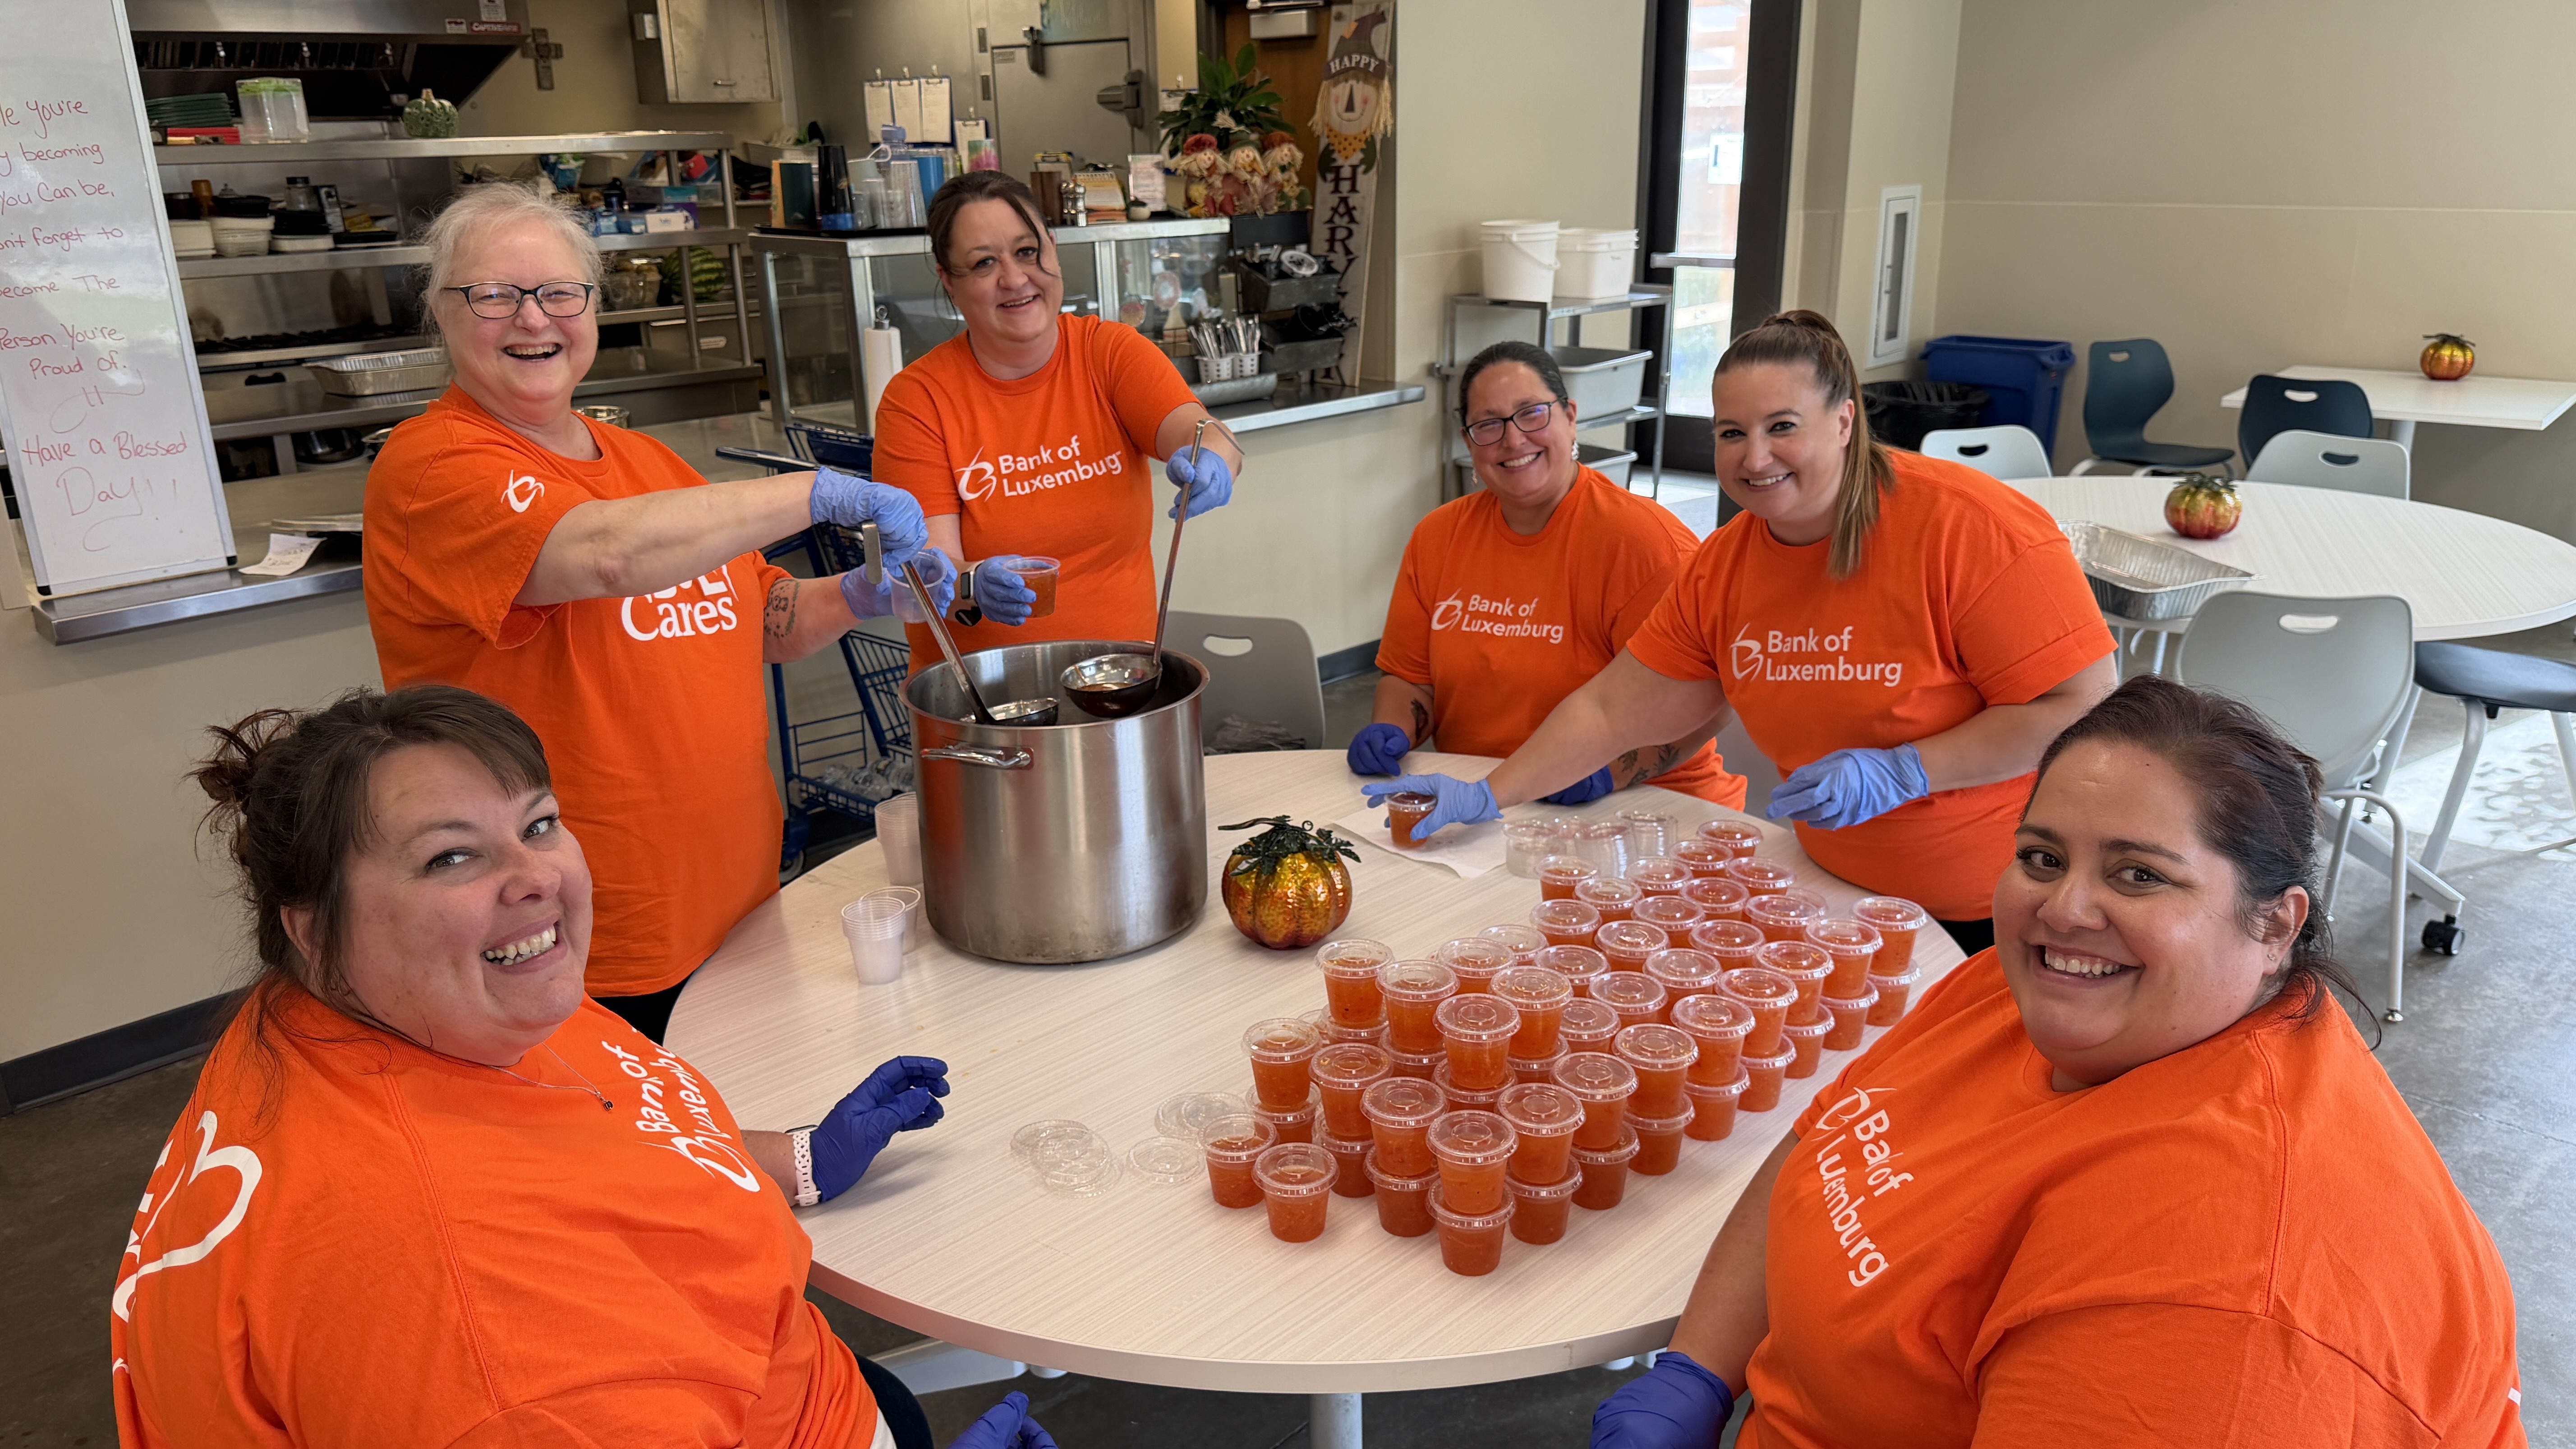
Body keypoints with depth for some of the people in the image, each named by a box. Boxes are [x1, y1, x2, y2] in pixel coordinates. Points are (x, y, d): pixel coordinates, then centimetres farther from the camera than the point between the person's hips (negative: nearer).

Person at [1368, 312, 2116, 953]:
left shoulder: (1971, 527, -21)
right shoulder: (1721, 569, -3)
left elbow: (2083, 706, -20)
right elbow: (1609, 711, 3)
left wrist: (1898, 772, -26)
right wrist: (1484, 798, -3)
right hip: (1848, 895, 5)